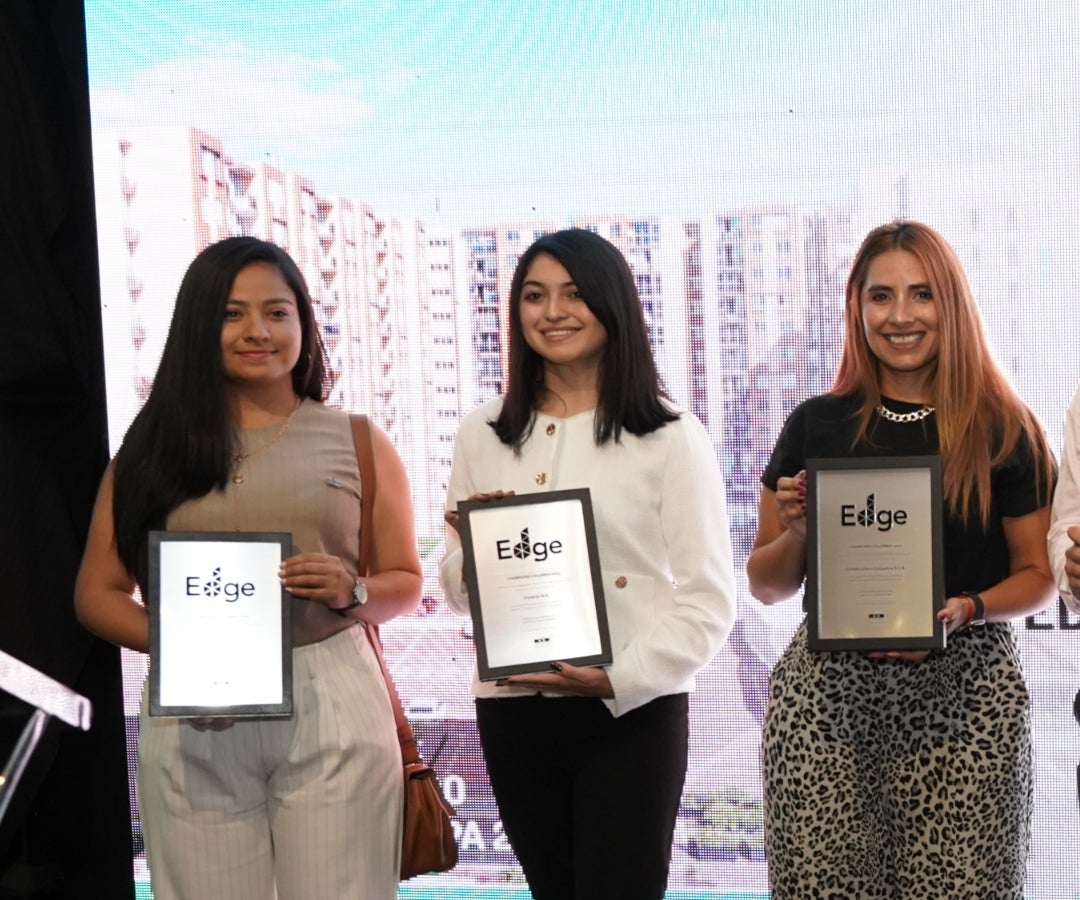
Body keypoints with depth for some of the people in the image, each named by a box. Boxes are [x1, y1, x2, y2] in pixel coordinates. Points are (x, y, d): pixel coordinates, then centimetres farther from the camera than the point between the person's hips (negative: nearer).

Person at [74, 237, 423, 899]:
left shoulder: (358, 443, 9)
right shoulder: (153, 449, 9)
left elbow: (405, 584, 13)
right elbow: (97, 592, 9)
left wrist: (350, 593, -9)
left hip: (332, 703, 0)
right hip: (195, 719, 1)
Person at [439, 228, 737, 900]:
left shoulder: (671, 437, -3)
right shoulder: (483, 435, 9)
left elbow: (708, 597, -6)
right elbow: (458, 590, 13)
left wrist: (621, 677, -19)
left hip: (633, 712, -4)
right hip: (512, 711, 4)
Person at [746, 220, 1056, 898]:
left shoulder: (1004, 429, 4)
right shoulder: (816, 425, 8)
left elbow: (1038, 575, 8)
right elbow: (766, 586, 13)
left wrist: (967, 609, -11)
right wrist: (796, 531, -7)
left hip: (963, 691, -1)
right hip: (826, 690, 1)